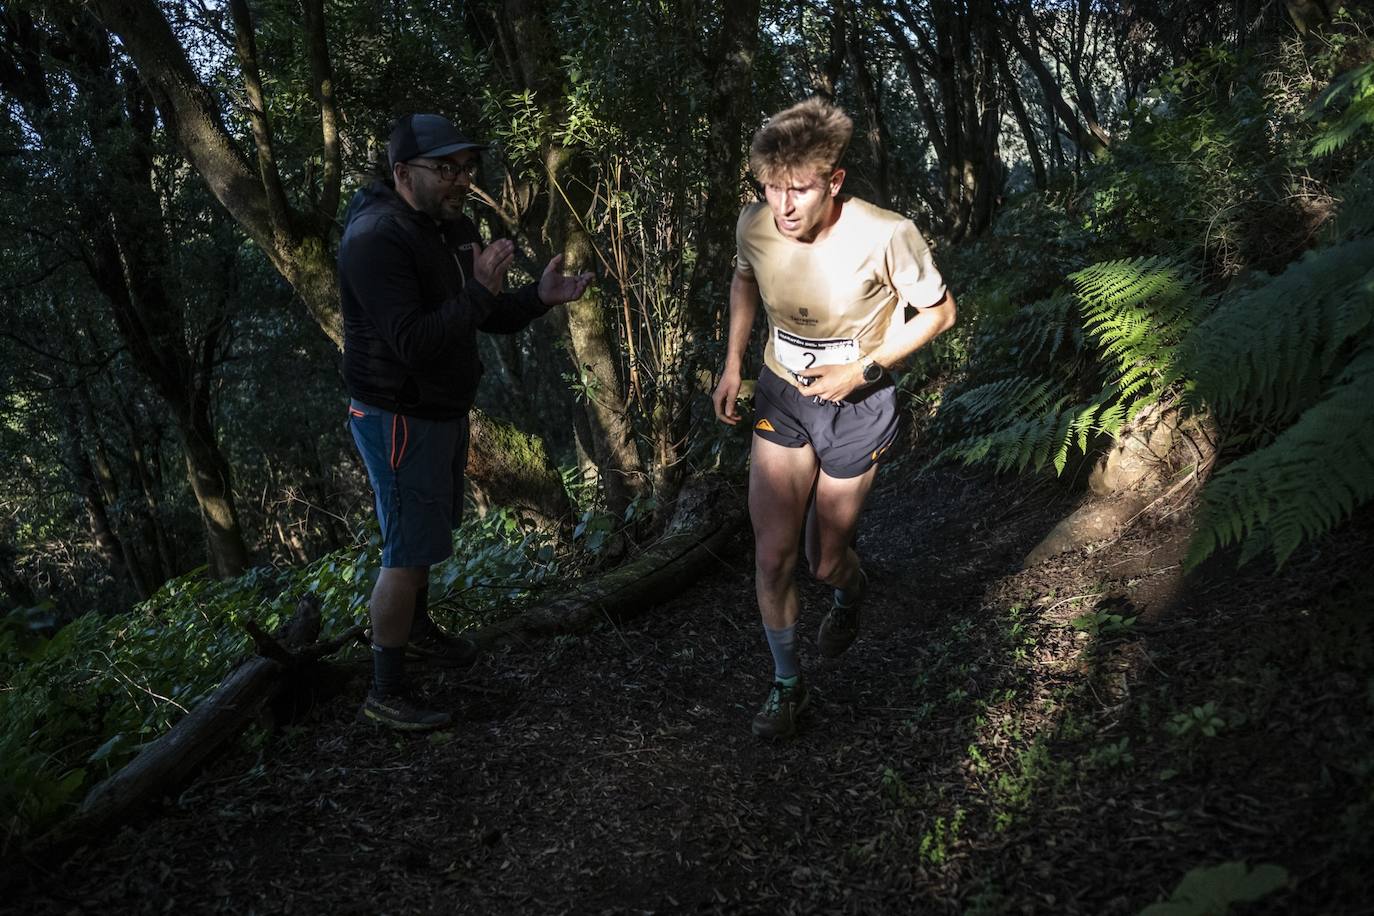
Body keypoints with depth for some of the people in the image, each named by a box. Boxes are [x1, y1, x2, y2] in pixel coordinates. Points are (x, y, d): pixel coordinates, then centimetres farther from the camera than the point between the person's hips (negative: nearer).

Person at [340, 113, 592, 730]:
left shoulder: (455, 228, 5)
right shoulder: (376, 240, -24)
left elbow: (492, 320, 9)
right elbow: (413, 342, -32)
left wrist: (540, 297, -9)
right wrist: (480, 291, -34)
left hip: (442, 410, 9)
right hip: (399, 419, -9)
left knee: (428, 527, 25)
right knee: (408, 553, -3)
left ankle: (417, 629, 47)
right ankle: (385, 695, 10)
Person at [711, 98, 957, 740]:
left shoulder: (885, 236, -28)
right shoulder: (754, 226, -16)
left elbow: (939, 312, -11)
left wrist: (861, 370, -19)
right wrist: (732, 363, 2)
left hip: (856, 406, -2)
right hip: (781, 397, 3)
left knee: (825, 561, 10)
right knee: (772, 556, -2)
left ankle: (851, 591, 51)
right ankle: (786, 684, 23)